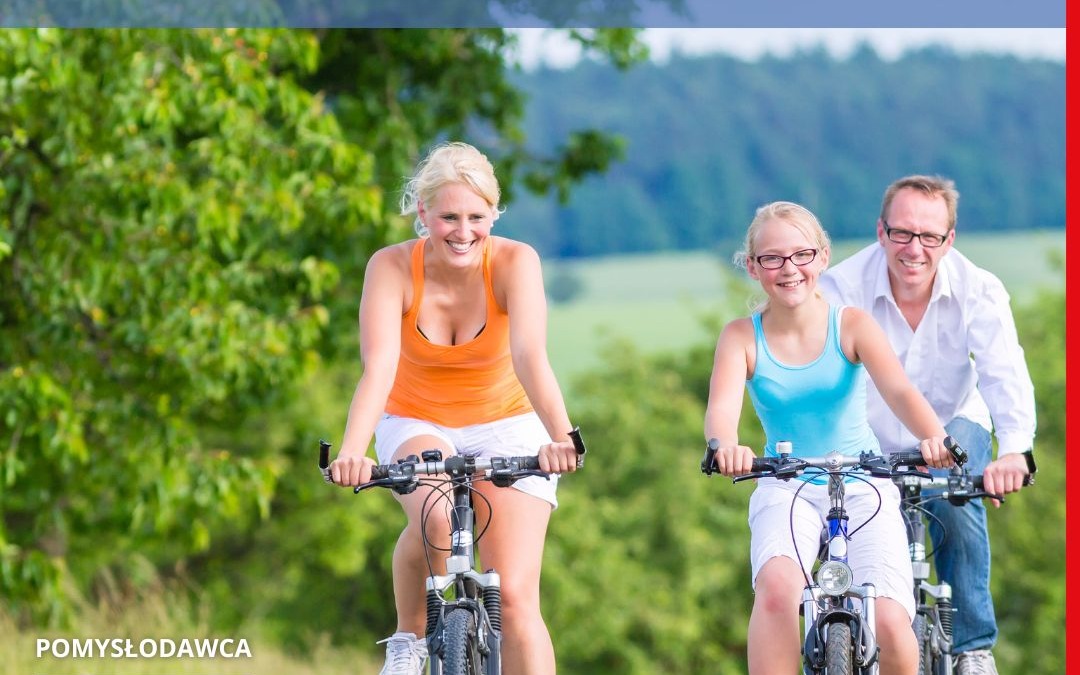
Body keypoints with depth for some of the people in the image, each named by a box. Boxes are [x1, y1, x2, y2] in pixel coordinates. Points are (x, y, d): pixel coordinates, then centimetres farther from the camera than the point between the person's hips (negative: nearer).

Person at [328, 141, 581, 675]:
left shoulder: (515, 262, -21)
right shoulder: (392, 268, -20)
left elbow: (530, 357, -35)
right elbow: (378, 368, -33)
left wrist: (560, 438, -53)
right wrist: (351, 452, -50)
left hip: (505, 428, 0)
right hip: (417, 425, 0)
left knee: (515, 597, -14)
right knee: (435, 517, -34)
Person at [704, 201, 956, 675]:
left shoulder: (851, 325, -6)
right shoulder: (741, 337, -5)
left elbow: (898, 390, -20)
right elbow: (722, 407, -21)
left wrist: (934, 438, -43)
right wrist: (725, 447, -46)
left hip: (862, 487, 0)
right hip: (786, 489, 0)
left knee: (889, 626, -18)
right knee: (776, 588, -32)